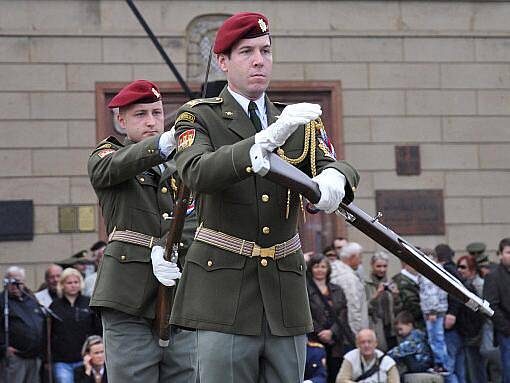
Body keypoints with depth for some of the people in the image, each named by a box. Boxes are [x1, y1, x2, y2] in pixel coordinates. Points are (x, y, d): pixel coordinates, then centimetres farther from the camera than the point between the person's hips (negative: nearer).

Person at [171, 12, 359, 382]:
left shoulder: (302, 124, 16)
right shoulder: (199, 118, 2)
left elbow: (336, 167, -1)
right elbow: (198, 174, -19)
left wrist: (333, 178, -28)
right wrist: (268, 138, -32)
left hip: (287, 296, 4)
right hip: (225, 293, -4)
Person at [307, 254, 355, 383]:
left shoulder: (337, 290, 16)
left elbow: (342, 315, 6)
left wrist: (331, 332, -10)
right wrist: (321, 334, -10)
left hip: (337, 343, 4)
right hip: (315, 342, -4)